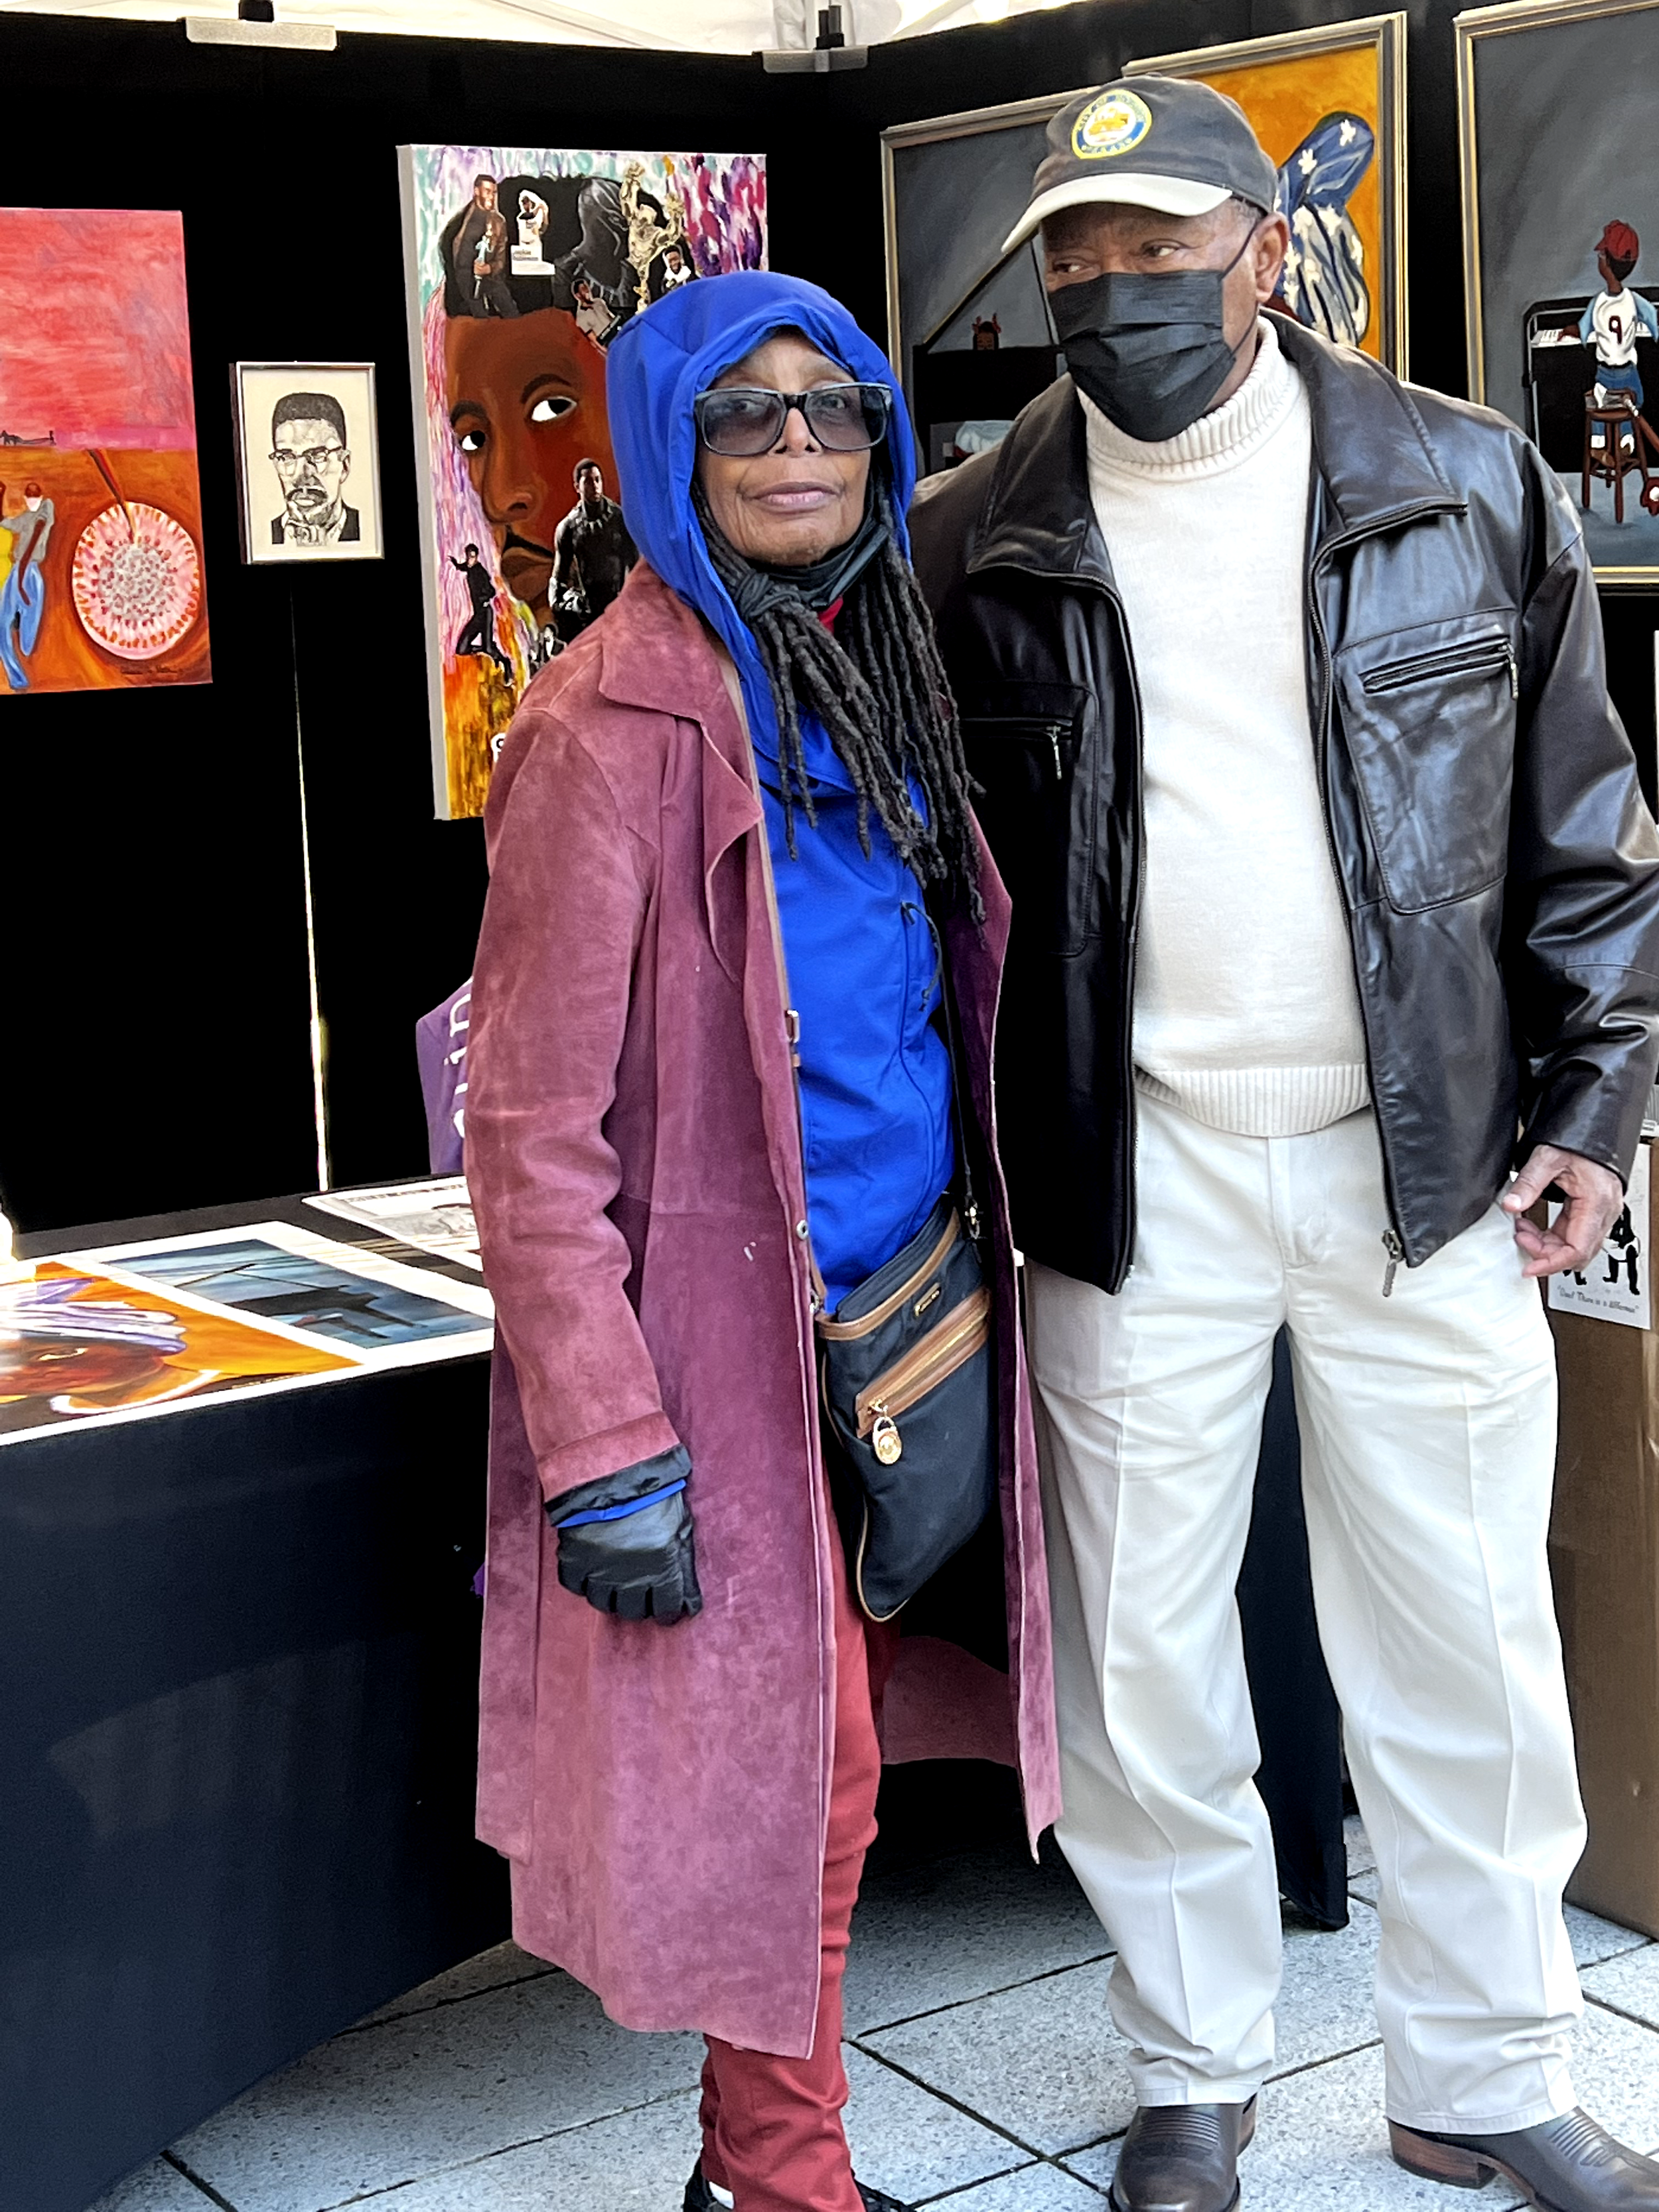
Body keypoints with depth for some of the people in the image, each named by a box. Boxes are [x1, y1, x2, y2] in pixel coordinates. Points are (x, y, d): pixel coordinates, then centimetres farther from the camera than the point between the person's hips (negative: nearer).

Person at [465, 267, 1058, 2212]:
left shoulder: (877, 680, 11)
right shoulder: (622, 721, -14)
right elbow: (532, 1126, -16)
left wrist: (972, 1298, 17)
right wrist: (607, 1452, -19)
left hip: (908, 1316, 7)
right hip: (740, 1332, -7)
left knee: (829, 1755, 13)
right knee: (787, 1767, 2)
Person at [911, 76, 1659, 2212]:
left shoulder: (1465, 489, 1)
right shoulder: (970, 547, 1)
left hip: (1420, 1159, 0)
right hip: (1130, 1180, 0)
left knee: (1466, 1650, 8)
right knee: (1141, 1663, 8)